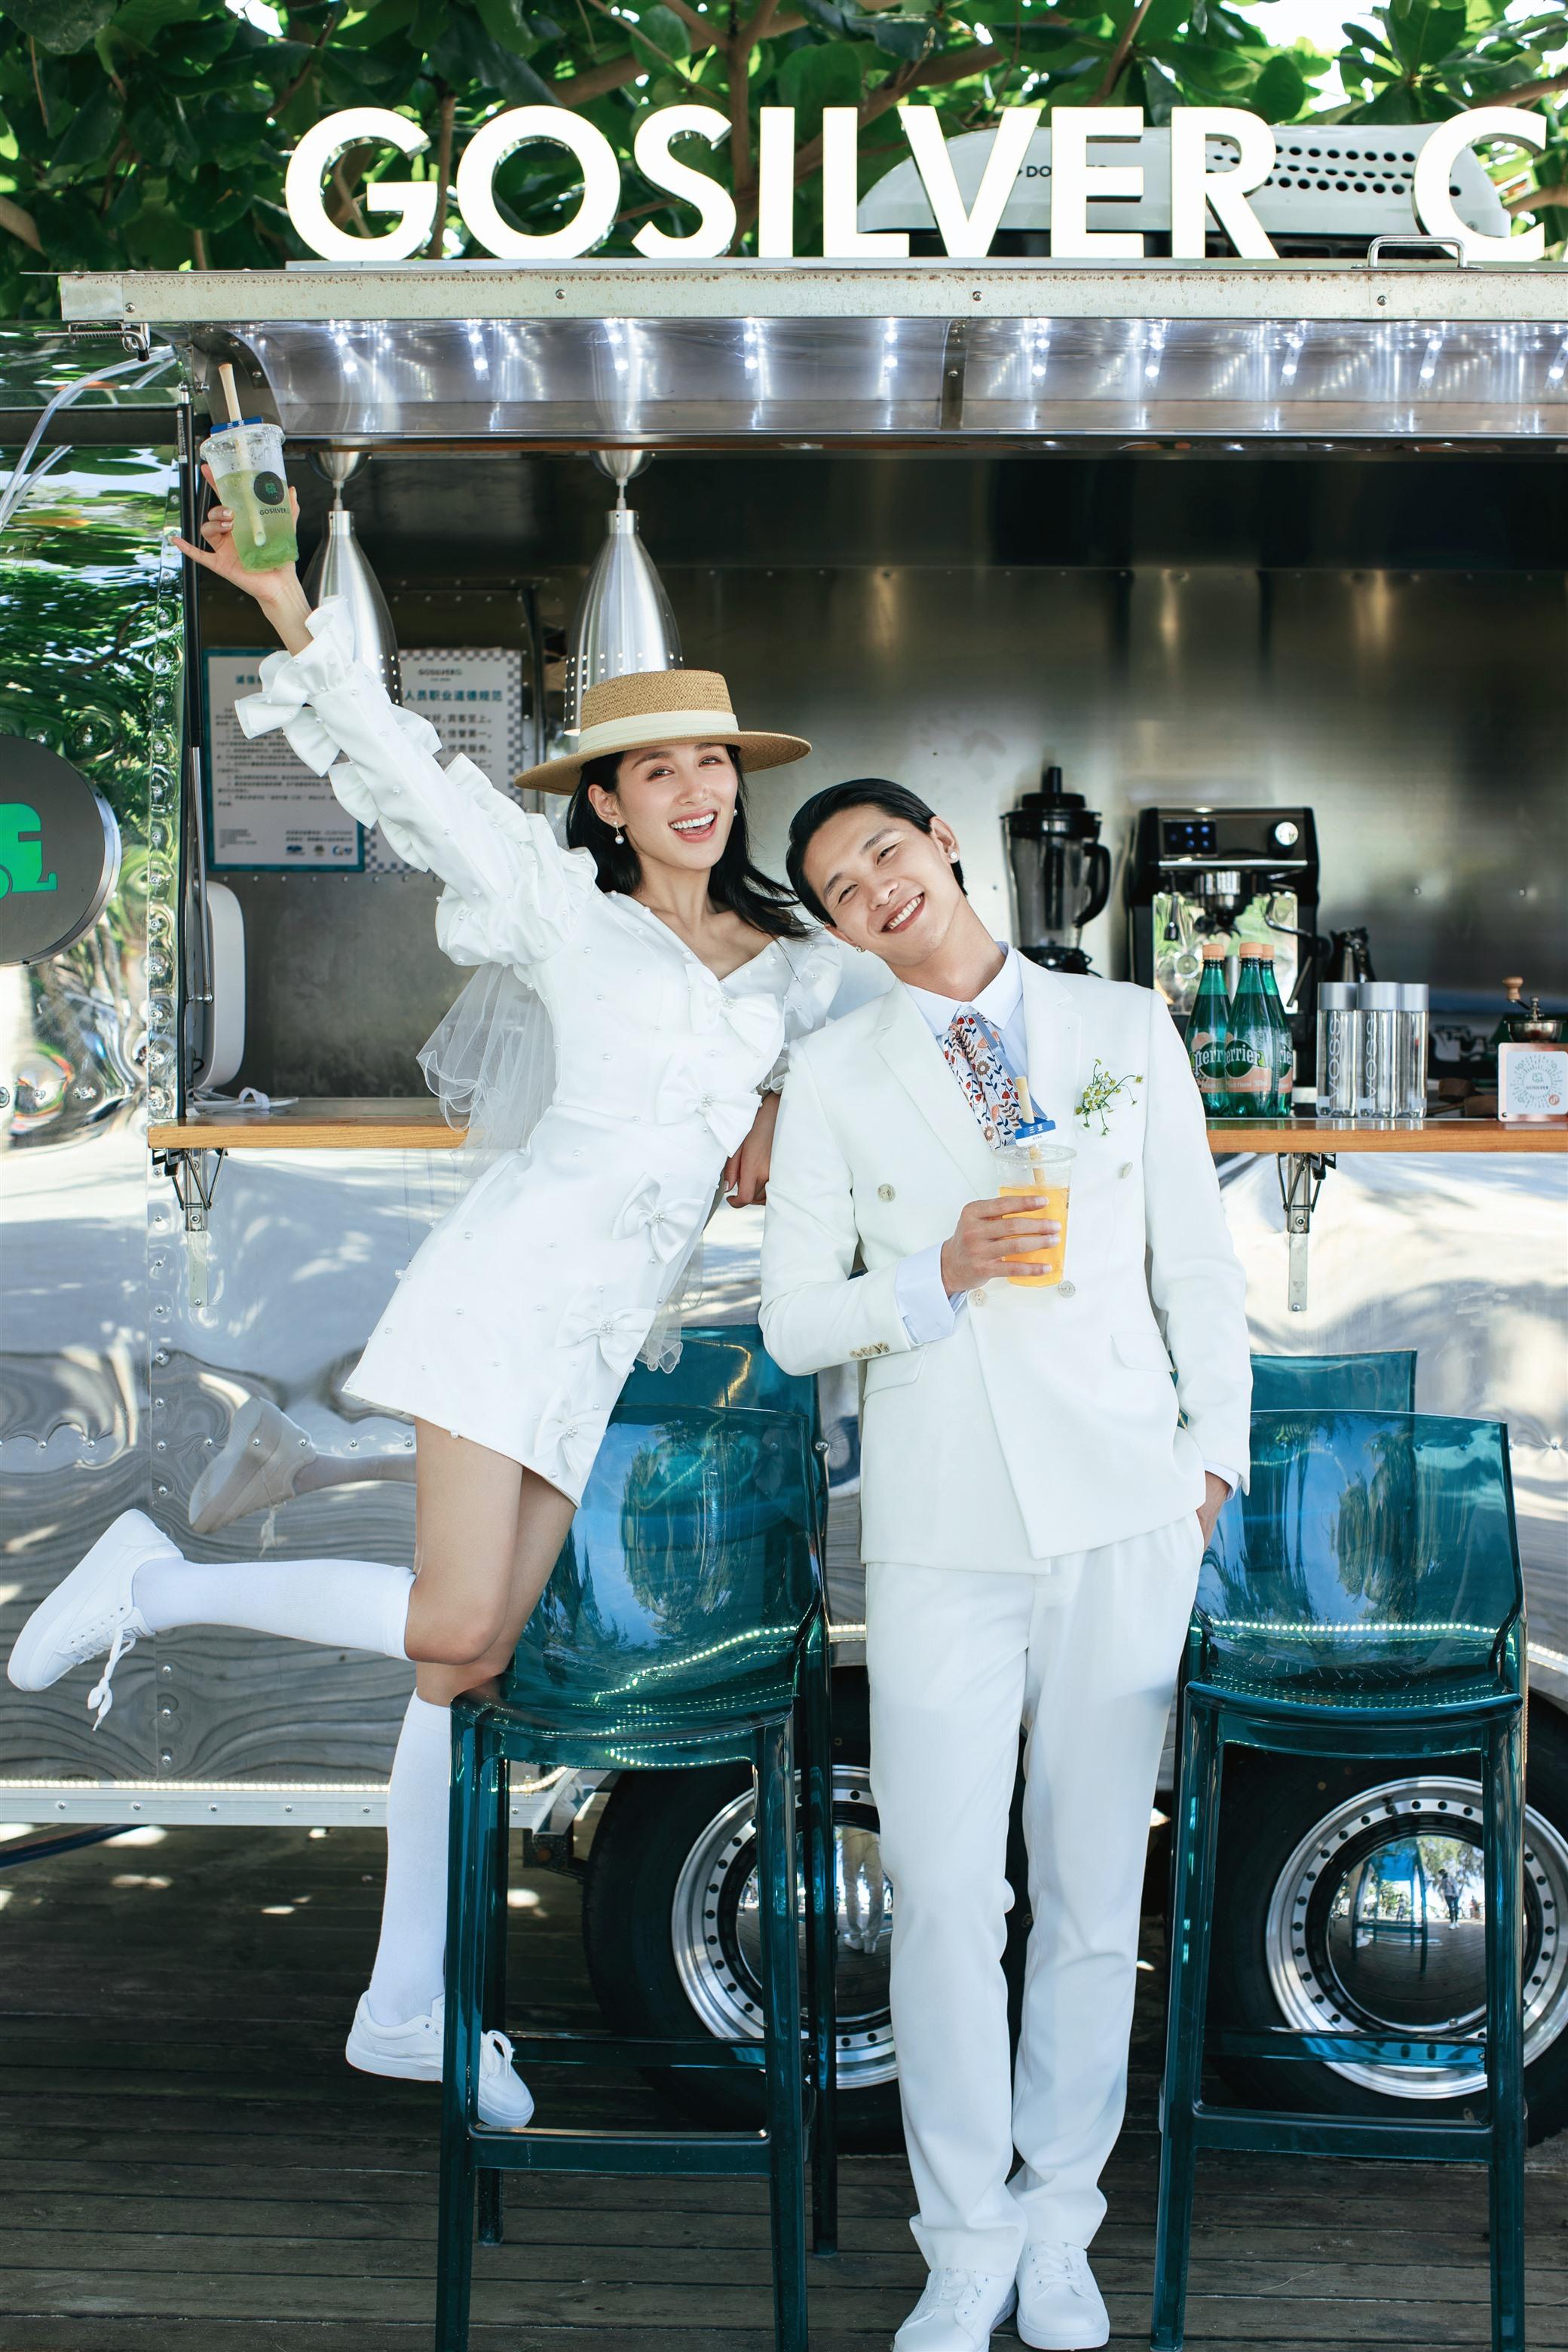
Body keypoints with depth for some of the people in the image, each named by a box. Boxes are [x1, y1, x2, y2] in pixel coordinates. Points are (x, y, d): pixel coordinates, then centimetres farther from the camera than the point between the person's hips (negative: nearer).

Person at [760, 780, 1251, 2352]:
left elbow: (1199, 1265, 11)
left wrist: (1215, 1456, 6)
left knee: (1096, 1892, 7)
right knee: (943, 1897, 0)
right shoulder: (835, 1075, 7)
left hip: (1125, 1515, 1)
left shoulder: (1127, 1032, 8)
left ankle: (1058, 2222, 25)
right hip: (940, 1527, 0)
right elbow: (792, 1321, 5)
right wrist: (938, 1279, -11)